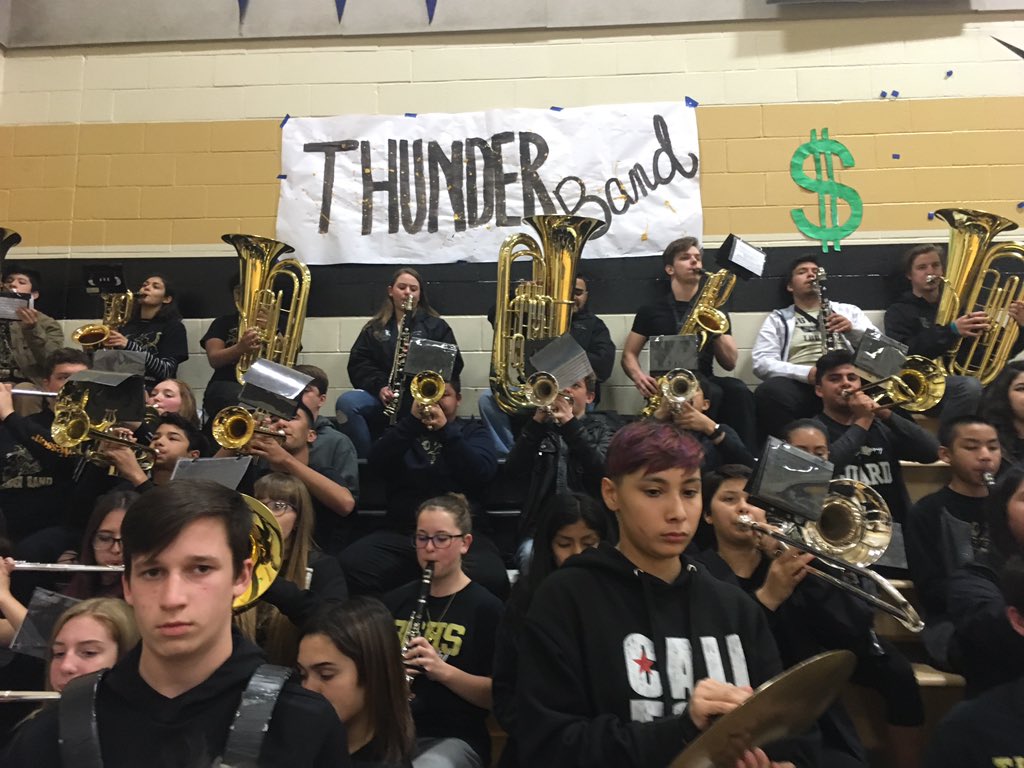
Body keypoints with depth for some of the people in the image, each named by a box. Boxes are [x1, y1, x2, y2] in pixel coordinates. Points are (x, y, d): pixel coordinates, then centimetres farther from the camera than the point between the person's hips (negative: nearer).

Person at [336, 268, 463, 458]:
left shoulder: (436, 326, 15)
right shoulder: (374, 327, 19)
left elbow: (453, 364, 4)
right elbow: (357, 363, 7)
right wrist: (379, 387, -13)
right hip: (383, 396, 2)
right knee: (346, 402, -29)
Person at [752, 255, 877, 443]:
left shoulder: (847, 310, 28)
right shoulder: (777, 318, 20)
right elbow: (761, 362, 4)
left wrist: (853, 329, -6)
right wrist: (806, 372, -14)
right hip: (800, 384, -1)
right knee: (769, 392, -36)